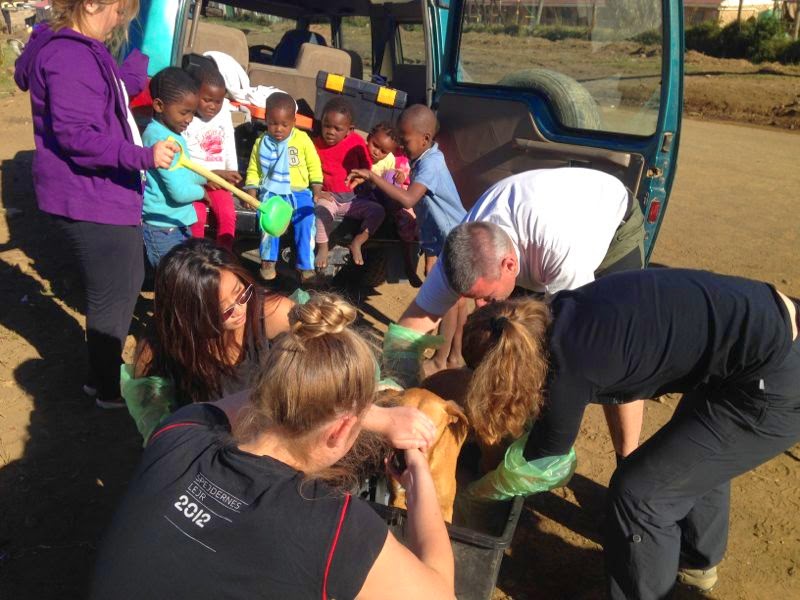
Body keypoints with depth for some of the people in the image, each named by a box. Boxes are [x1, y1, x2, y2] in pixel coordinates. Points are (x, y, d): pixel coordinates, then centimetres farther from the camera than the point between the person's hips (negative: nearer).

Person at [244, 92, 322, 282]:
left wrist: (317, 192, -2)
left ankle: (306, 265, -13)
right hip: (272, 192, 0)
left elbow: (314, 167, 5)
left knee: (306, 221, -22)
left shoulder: (302, 139, 2)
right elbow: (253, 170, 10)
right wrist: (252, 194, -2)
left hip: (299, 192, 0)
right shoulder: (261, 142, 6)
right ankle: (268, 260, -15)